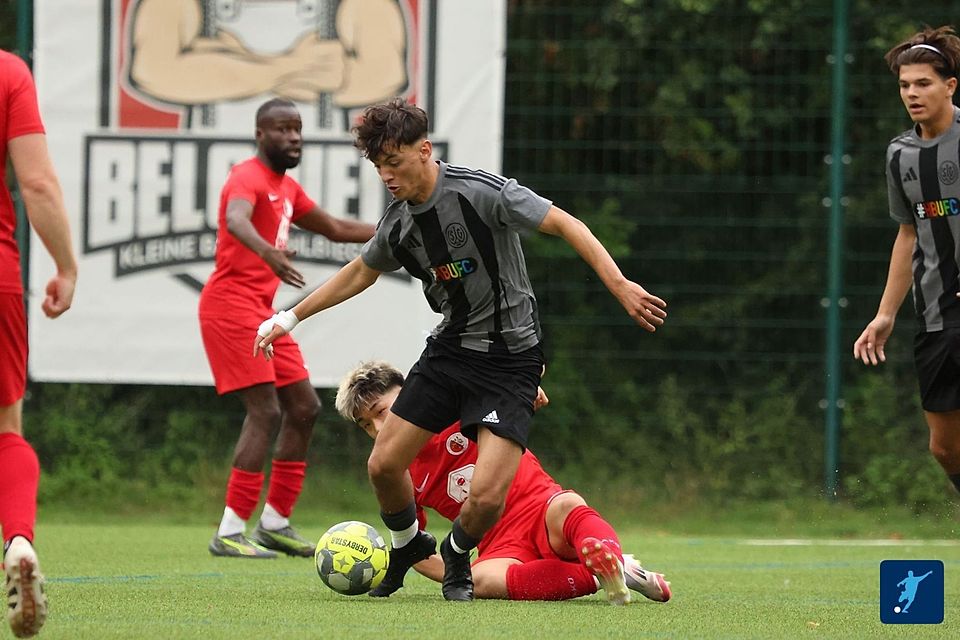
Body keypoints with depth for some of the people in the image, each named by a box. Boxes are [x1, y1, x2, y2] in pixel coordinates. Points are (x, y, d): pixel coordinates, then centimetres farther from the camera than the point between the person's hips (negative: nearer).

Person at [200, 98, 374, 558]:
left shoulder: (287, 188, 18)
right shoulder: (249, 178, -12)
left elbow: (335, 228, 33)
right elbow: (237, 220, -36)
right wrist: (267, 251, -56)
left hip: (262, 311, 10)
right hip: (232, 304, -10)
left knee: (303, 407, 10)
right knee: (265, 411, -16)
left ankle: (274, 523, 16)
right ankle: (230, 533, -17)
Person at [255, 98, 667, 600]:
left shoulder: (481, 191, -20)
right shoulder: (398, 222, 1)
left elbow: (566, 225, -19)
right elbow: (361, 273, 21)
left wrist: (619, 285, -29)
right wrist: (291, 317, 23)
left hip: (510, 358, -6)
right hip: (449, 349, 6)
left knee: (486, 495, -18)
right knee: (383, 465, 1)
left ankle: (457, 553, 17)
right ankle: (407, 546, 32)